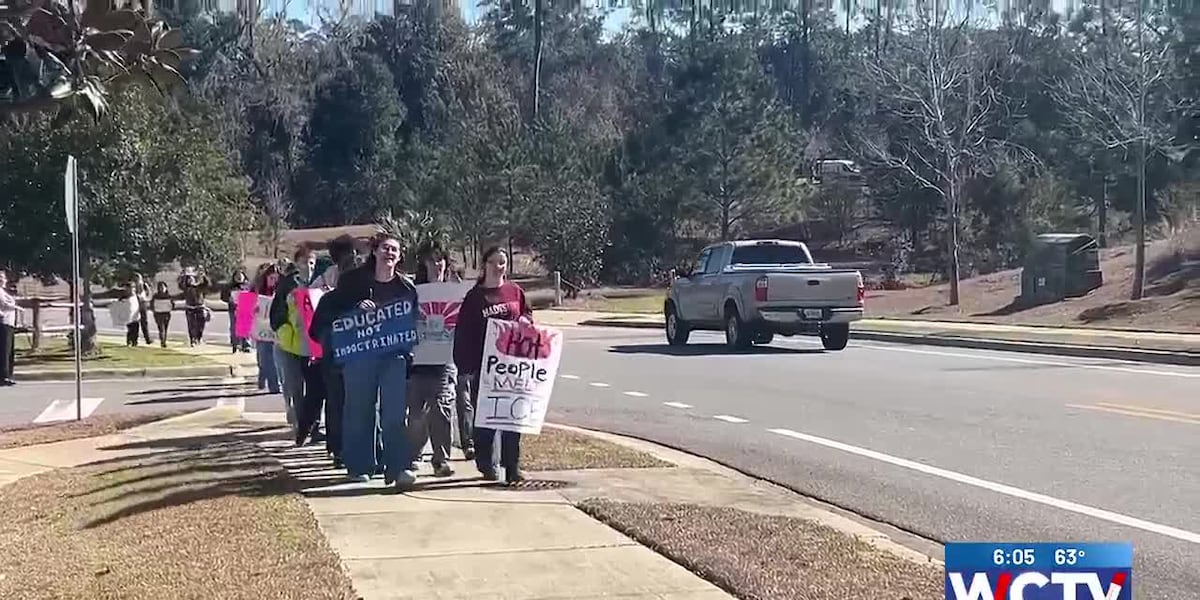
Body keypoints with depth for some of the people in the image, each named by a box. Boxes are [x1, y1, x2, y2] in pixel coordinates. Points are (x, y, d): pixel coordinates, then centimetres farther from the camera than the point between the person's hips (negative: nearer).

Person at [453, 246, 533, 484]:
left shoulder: (515, 291, 8)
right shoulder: (474, 296, 2)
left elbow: (528, 313, 20)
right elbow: (463, 333, 1)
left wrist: (525, 320, -5)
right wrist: (465, 365, -5)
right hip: (483, 364, -2)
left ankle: (512, 466, 7)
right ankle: (487, 465, 11)